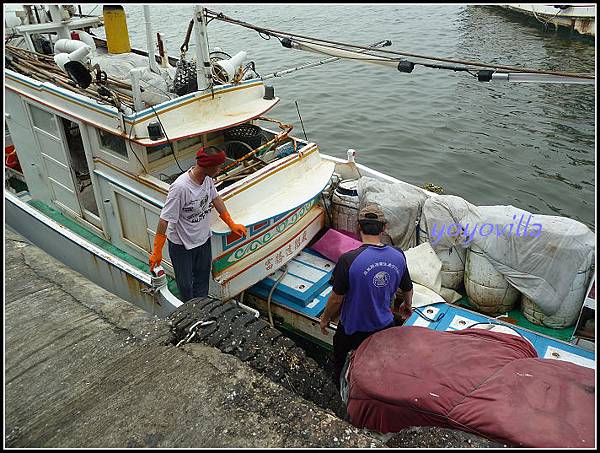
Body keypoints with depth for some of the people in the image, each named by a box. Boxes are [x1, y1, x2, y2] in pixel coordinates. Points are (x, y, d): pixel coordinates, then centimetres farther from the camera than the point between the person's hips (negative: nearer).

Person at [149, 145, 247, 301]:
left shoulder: (207, 178, -12)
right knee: (185, 284, 13)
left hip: (203, 239, 7)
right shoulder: (180, 187, -33)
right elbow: (164, 220, -27)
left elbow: (215, 198, 8)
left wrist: (232, 224, 13)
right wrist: (157, 251, -22)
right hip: (181, 245, -7)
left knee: (202, 279, 23)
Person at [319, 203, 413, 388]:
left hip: (353, 330, -2)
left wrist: (324, 319, 1)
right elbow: (407, 289, 4)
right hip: (385, 326, 3)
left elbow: (337, 299, -19)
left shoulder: (348, 260, -29)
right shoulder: (398, 255, -14)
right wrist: (407, 306, 27)